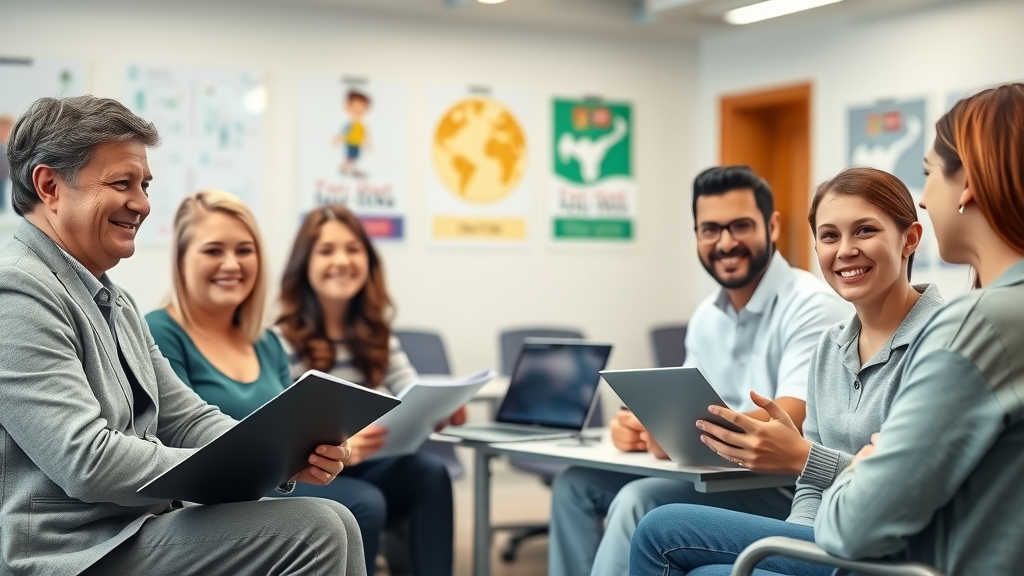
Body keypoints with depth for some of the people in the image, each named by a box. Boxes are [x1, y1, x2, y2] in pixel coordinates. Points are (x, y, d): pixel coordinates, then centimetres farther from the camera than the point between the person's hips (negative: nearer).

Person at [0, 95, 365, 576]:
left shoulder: (115, 302, 16)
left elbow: (187, 420, 13)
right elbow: (88, 462, -22)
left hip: (136, 527, 9)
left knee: (333, 522, -2)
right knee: (313, 529, -19)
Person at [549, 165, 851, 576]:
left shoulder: (811, 306, -13)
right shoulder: (706, 317, 12)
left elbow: (792, 420, -25)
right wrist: (641, 425, -10)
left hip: (788, 491, -8)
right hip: (719, 476, 8)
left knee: (638, 503, -25)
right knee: (577, 484, 2)